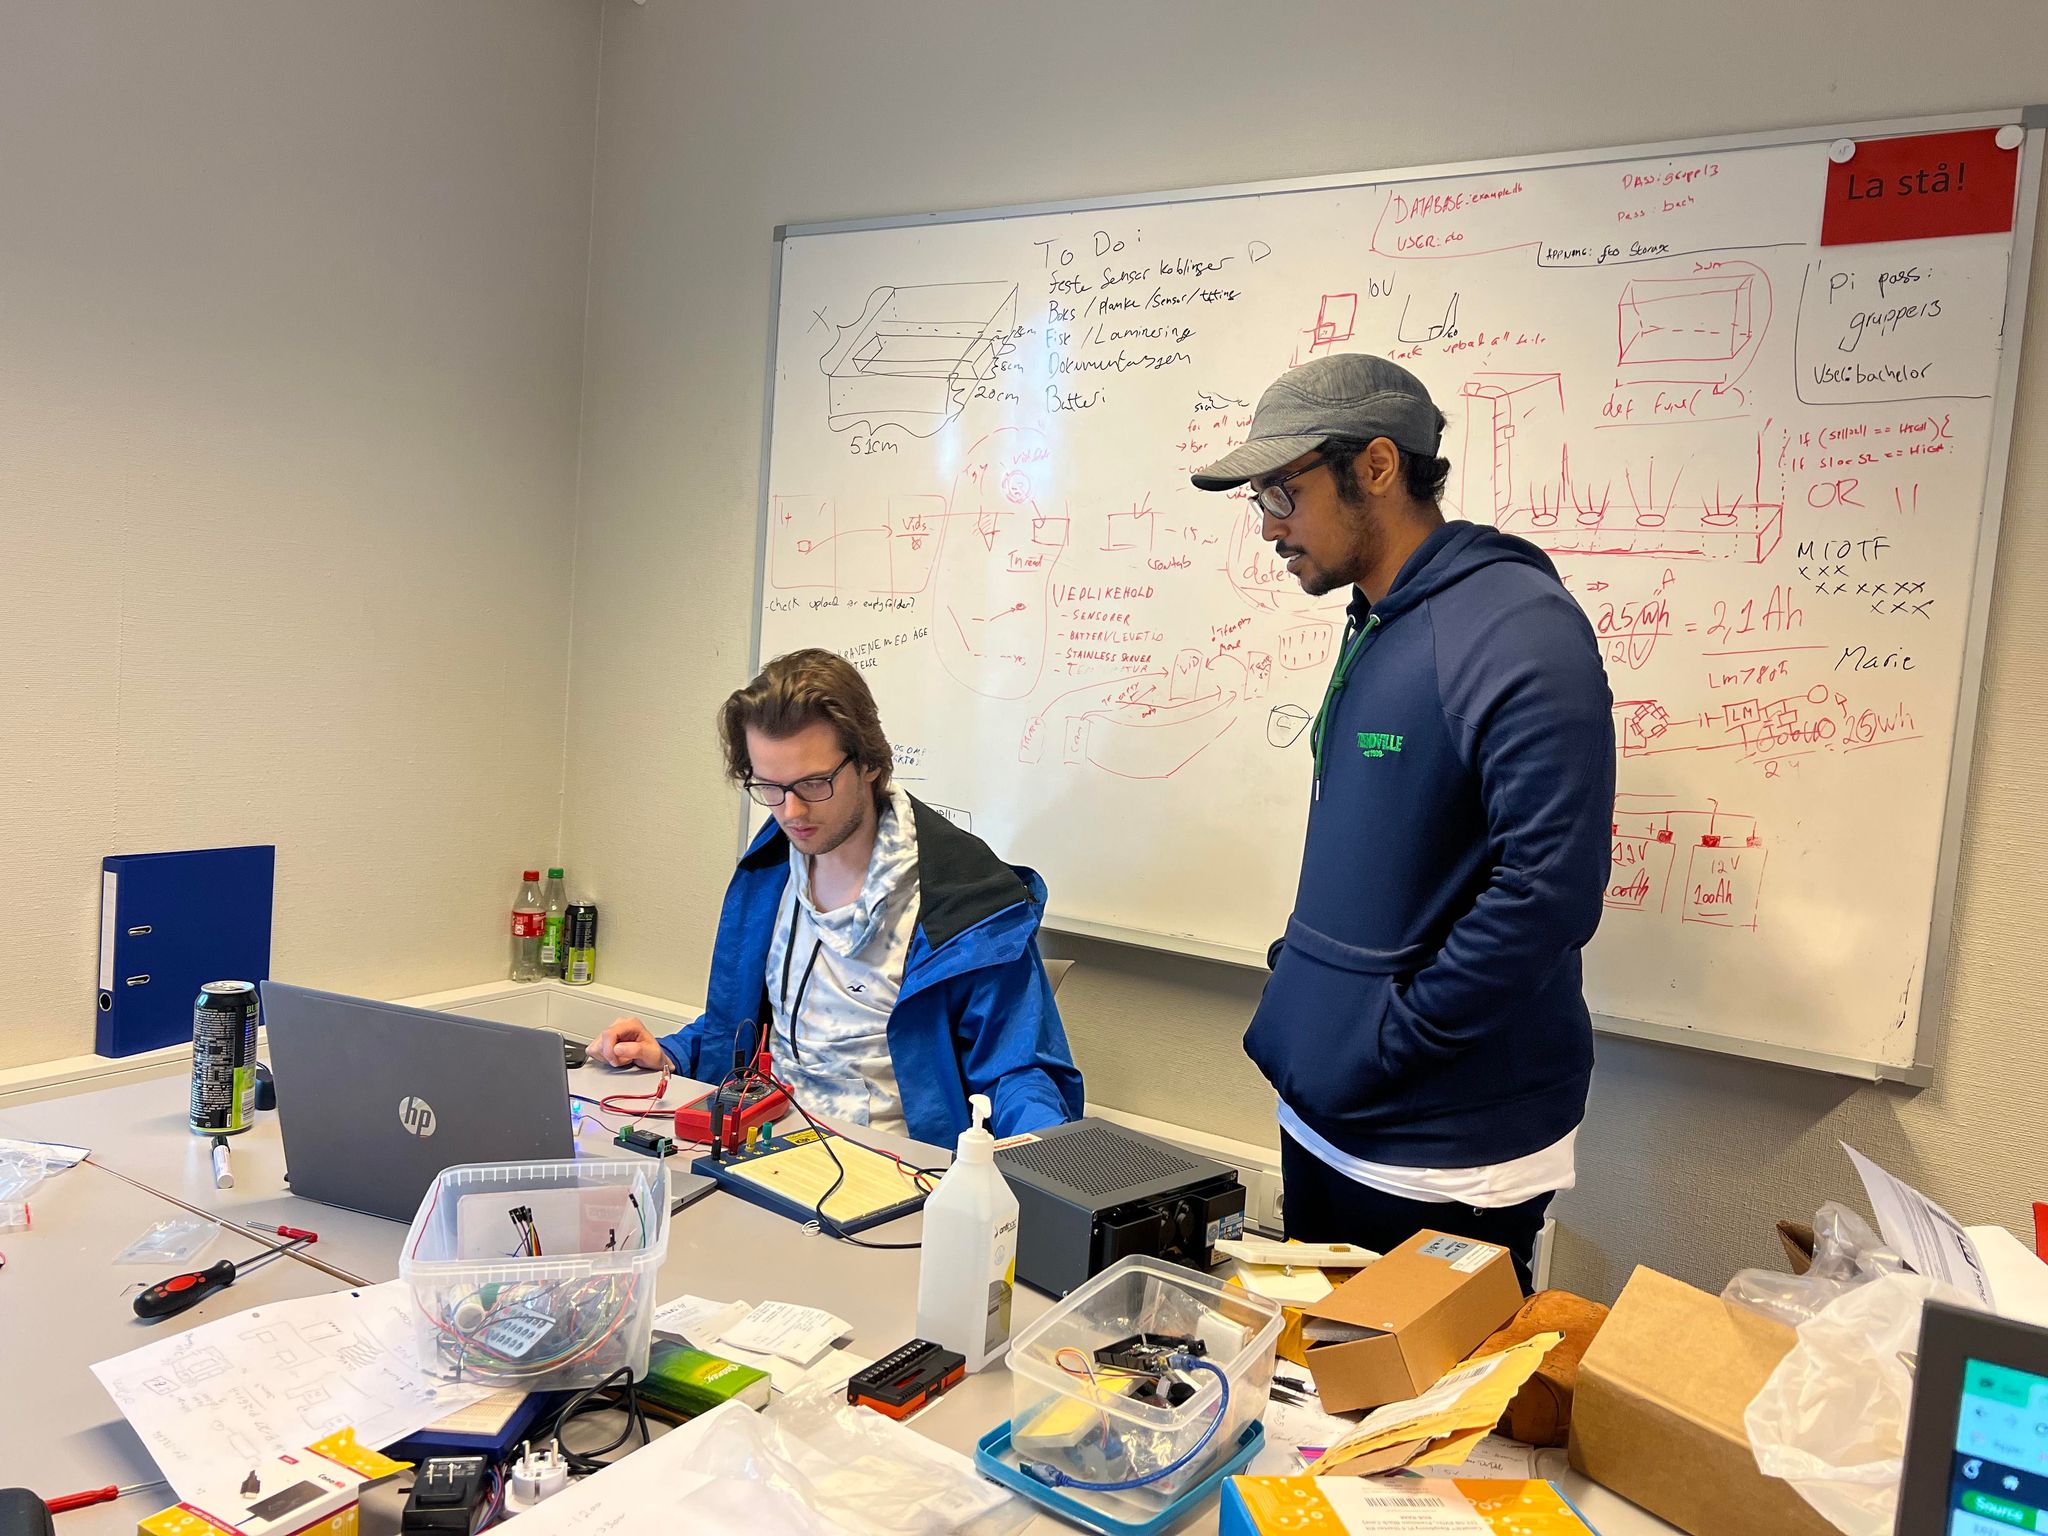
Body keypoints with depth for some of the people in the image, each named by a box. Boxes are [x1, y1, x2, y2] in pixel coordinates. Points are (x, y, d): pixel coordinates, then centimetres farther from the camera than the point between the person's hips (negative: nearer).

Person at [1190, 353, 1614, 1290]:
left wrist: (1384, 1047, -21)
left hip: (1443, 1152, -9)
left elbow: (1549, 888, -27)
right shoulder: (1375, 626, 10)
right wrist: (1297, 988, 9)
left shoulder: (1517, 631, -20)